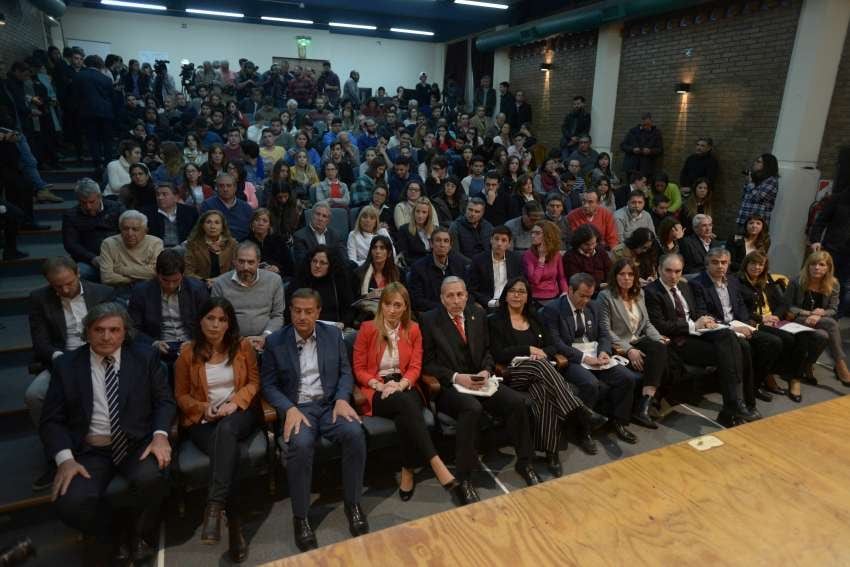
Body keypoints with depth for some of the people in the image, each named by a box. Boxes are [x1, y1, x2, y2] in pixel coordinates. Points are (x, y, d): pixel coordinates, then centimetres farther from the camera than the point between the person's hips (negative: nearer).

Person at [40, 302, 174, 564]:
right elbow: (52, 420, 3)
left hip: (138, 444, 0)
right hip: (90, 451, 1)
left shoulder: (145, 357, 3)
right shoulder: (66, 365, 4)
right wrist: (65, 458, -14)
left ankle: (137, 534, 3)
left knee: (150, 478, -31)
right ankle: (113, 532, 8)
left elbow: (165, 401, 3)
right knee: (70, 503, -27)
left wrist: (160, 435, -16)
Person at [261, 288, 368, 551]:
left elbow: (345, 372, 8)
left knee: (355, 433, -28)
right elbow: (269, 385, 1)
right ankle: (300, 518, -14)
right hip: (297, 407, -2)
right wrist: (290, 409, -16)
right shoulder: (275, 341, 2)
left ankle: (353, 504, -7)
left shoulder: (333, 334, 7)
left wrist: (342, 399, -11)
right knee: (300, 444, -33)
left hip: (330, 403, 2)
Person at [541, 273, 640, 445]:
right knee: (591, 384, -33)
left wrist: (604, 351, -10)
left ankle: (618, 422, 5)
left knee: (628, 378, -14)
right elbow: (556, 342, -15)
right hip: (570, 359, -6)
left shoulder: (594, 307, 14)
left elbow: (604, 334, 14)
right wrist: (583, 357, -21)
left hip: (595, 356, 6)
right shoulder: (552, 309, -8)